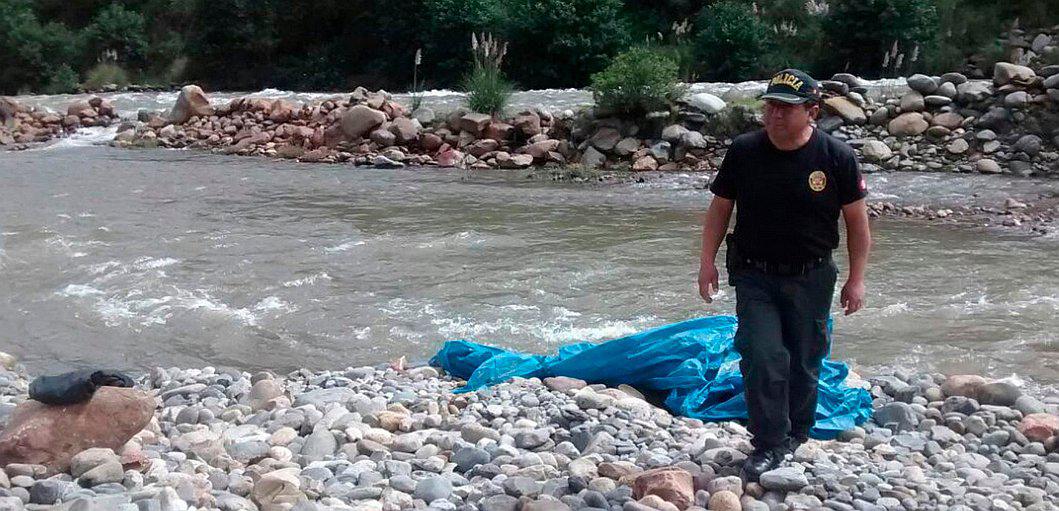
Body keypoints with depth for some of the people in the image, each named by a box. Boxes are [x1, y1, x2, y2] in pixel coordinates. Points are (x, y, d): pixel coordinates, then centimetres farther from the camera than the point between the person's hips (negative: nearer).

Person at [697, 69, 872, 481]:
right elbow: (720, 208, 5)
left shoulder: (836, 157, -9)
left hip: (810, 279, 0)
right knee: (762, 359, -11)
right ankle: (768, 447, 0)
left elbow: (857, 220, -2)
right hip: (754, 277, 0)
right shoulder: (743, 151, -5)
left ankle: (796, 436, 33)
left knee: (805, 363, 12)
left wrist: (856, 279, -2)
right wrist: (708, 262, 0)